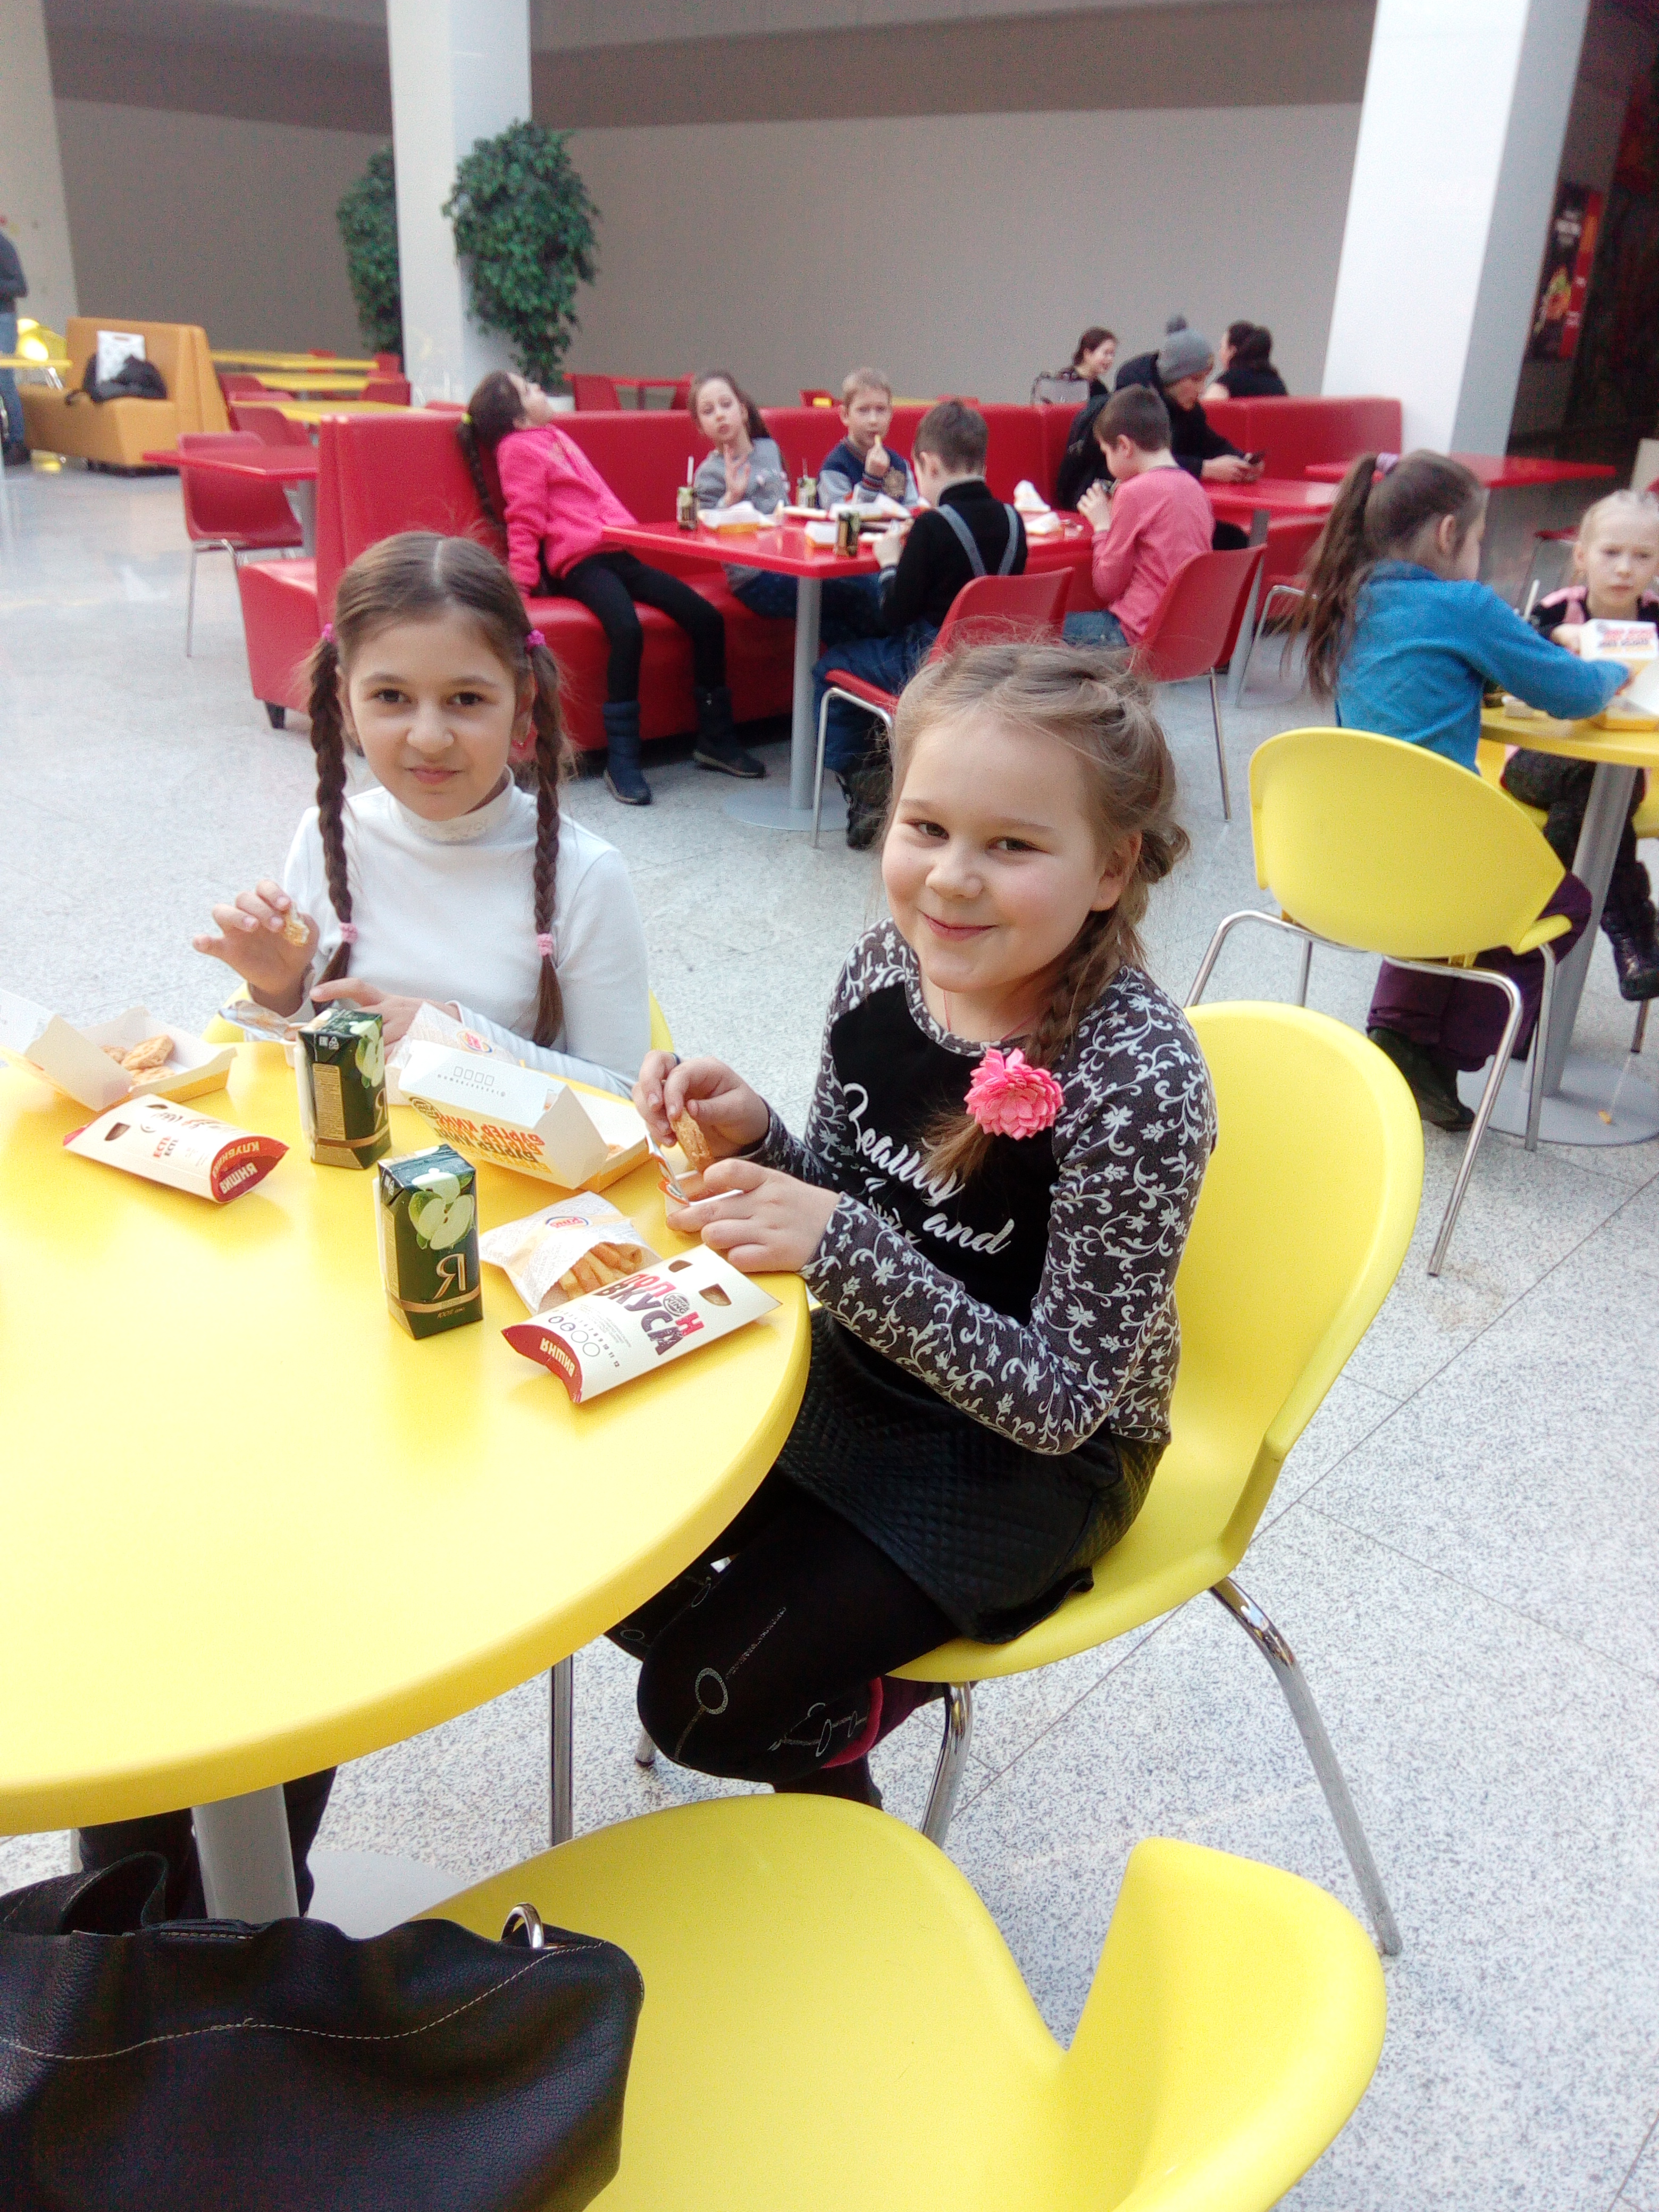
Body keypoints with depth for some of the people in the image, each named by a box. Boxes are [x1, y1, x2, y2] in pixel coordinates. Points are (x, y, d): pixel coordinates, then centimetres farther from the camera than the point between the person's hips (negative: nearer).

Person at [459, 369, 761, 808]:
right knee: (627, 630, -36)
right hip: (579, 561, -9)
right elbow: (525, 522, -6)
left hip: (616, 553, 9)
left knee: (707, 618, -5)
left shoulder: (555, 438, 26)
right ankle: (621, 758, -29)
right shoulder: (518, 448, 2)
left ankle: (715, 738, 5)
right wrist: (520, 583, -15)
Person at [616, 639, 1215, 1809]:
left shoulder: (1137, 1079, -30)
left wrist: (843, 1247, -36)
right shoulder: (892, 964, -12)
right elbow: (840, 1199, 3)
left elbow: (1061, 1398, -26)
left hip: (1028, 1459, -6)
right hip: (855, 1375, 6)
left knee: (706, 1698, -8)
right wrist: (752, 1138, -19)